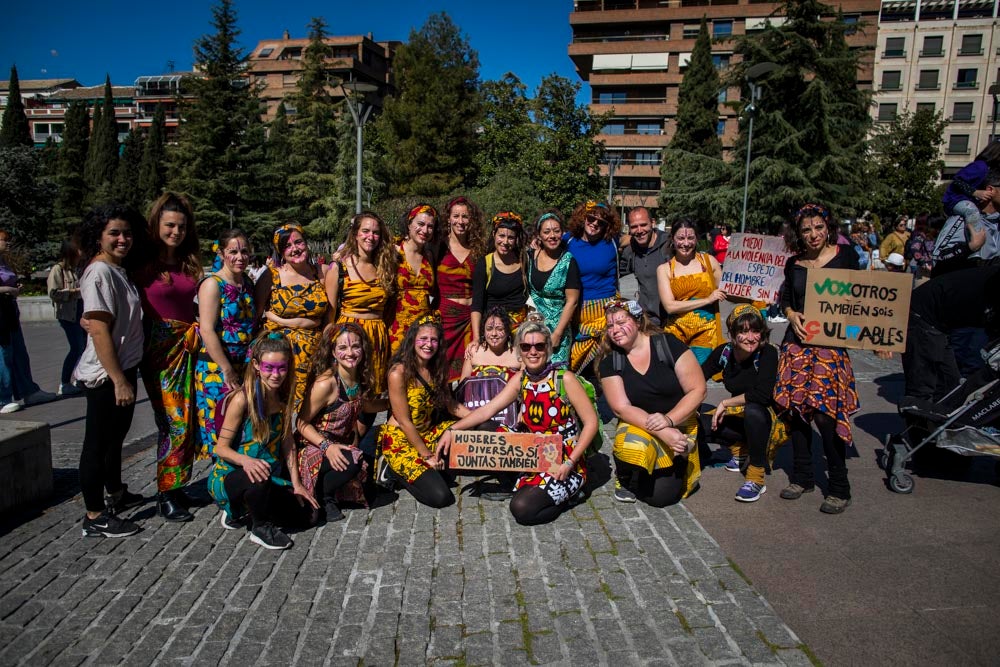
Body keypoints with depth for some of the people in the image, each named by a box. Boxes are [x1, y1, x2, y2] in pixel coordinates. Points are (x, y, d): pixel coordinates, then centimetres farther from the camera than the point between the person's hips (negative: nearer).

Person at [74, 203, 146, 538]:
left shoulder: (118, 270, 10)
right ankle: (95, 517, 13)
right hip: (106, 376, -9)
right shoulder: (99, 273, -18)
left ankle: (116, 494, 40)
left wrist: (126, 376, 12)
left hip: (123, 368, 9)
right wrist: (119, 381, -23)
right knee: (98, 442, 2)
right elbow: (99, 330, -23)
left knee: (116, 434, 22)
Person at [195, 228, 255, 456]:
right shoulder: (213, 284, -10)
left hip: (244, 366, 7)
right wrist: (227, 371, -19)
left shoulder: (248, 283, 10)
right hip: (216, 367, -7)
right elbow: (207, 331, -17)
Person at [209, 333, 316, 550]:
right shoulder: (243, 399, -20)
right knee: (259, 481, -39)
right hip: (229, 475, -6)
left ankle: (246, 507, 16)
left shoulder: (284, 398, -1)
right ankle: (260, 528, -9)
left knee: (303, 514, -4)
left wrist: (296, 484, 1)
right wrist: (246, 461, -37)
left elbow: (287, 444, 4)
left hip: (269, 478, 6)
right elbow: (222, 447, -17)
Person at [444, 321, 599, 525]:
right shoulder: (520, 380, 1)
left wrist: (570, 462, -20)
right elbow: (488, 410, -4)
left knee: (522, 508, -25)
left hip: (566, 465, -6)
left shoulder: (564, 379, -14)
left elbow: (591, 422, -14)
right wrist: (453, 430, -16)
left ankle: (566, 494, 4)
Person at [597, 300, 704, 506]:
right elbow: (621, 408, -12)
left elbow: (697, 390, -11)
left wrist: (669, 420, -24)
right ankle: (625, 479, 2)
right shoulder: (609, 360, -7)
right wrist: (661, 432, -24)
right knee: (631, 448, -35)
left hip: (679, 422, -1)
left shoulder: (668, 344, -11)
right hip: (638, 424, 1)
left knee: (661, 495, -14)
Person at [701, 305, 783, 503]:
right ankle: (741, 449, 12)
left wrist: (725, 403, -26)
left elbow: (762, 395, -35)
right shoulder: (724, 351, -9)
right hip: (742, 417, 5)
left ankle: (756, 479, -24)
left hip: (770, 417, -5)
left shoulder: (767, 353, -23)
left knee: (752, 410, -38)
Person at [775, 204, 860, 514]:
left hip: (832, 342, -4)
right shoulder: (793, 264, 10)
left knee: (826, 412, -10)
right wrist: (792, 316, -4)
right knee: (795, 407, 4)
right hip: (797, 341, 4)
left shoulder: (845, 256, 2)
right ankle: (803, 477, 21)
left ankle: (839, 488, 4)